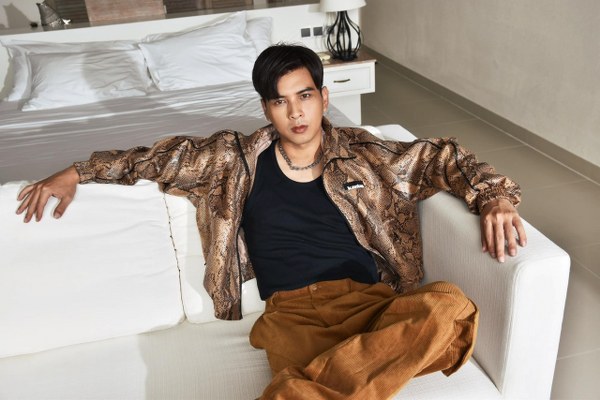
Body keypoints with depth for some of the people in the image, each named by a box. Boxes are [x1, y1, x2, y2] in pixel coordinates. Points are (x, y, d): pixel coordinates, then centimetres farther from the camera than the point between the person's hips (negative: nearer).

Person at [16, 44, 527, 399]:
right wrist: (76, 173, 22)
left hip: (372, 302, 4)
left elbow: (441, 157, 18)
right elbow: (167, 156, 21)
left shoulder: (362, 154, 12)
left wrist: (493, 195, 0)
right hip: (292, 313, -3)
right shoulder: (240, 161, 11)